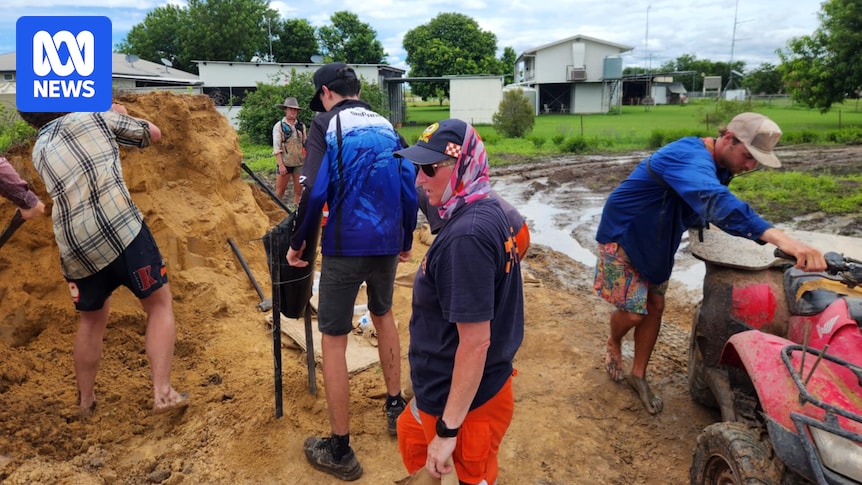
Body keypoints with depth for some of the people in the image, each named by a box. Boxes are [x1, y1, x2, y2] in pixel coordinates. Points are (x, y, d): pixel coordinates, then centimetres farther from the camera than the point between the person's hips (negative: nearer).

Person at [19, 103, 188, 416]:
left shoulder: (39, 151, 24)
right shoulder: (94, 116, 12)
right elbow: (153, 134, 20)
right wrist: (118, 116, 37)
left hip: (74, 246, 5)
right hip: (119, 229, -5)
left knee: (91, 319, 23)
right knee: (159, 303, 6)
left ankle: (86, 401, 34)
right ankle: (162, 393, -2)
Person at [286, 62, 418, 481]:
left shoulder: (326, 125, -4)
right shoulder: (387, 127, 11)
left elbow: (314, 191, -14)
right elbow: (410, 188, 9)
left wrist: (297, 242, -3)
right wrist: (407, 239, 20)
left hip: (345, 245, -5)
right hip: (388, 243, 6)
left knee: (333, 339, 5)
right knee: (383, 315, 28)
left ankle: (339, 450, 13)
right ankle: (395, 406, 39)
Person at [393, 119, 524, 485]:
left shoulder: (467, 235, -29)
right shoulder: (489, 211, 0)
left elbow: (476, 341, -28)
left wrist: (448, 430, -21)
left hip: (464, 401, -9)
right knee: (412, 440, 29)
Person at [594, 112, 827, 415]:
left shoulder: (714, 164, -1)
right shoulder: (691, 157, -33)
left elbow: (702, 208, 14)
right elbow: (716, 201, -53)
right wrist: (780, 238, -64)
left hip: (654, 242, 9)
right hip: (622, 236, -9)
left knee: (655, 307, 8)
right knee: (632, 311, -6)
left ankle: (638, 375, 23)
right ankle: (613, 344, 29)